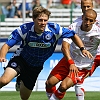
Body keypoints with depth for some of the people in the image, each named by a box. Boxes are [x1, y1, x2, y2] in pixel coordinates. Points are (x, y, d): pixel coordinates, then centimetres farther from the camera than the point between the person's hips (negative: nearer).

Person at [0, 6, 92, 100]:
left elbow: (73, 35, -6)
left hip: (36, 66, 3)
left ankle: (21, 81, 47)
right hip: (21, 59, -3)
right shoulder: (24, 29, -25)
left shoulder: (54, 29, -22)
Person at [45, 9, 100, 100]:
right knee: (49, 83, -1)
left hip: (83, 67, -3)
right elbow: (65, 46, -23)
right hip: (69, 60, 3)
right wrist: (71, 63, -37)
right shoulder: (74, 27, -17)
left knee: (63, 86, -20)